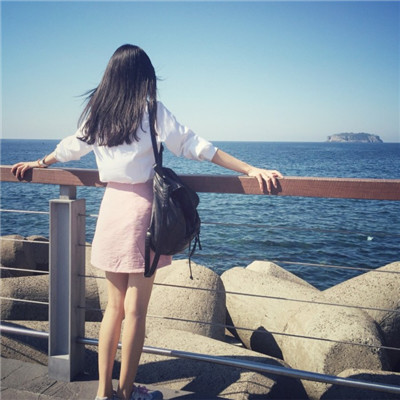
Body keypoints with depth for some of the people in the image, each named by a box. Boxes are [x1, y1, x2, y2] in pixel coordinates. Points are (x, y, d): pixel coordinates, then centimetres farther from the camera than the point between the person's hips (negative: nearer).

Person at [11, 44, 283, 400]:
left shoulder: (96, 111, 8)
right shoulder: (150, 109, -6)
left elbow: (71, 147, 22)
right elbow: (192, 145, -11)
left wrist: (39, 163, 42)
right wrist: (250, 170, -10)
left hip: (110, 204, 5)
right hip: (141, 208, -5)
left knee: (114, 307, 15)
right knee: (135, 311, 5)